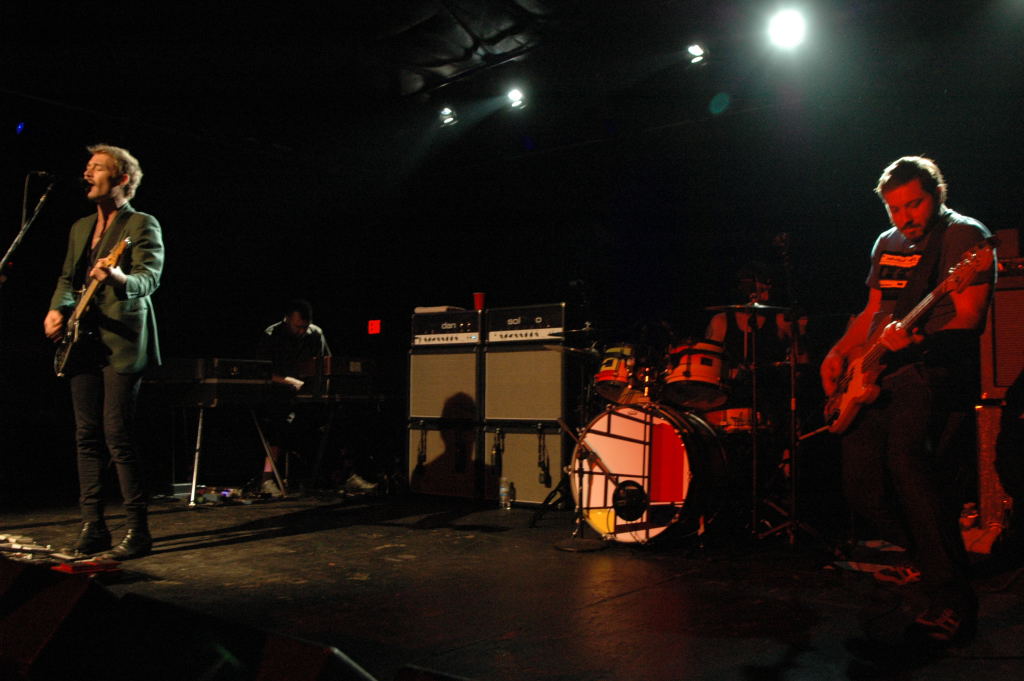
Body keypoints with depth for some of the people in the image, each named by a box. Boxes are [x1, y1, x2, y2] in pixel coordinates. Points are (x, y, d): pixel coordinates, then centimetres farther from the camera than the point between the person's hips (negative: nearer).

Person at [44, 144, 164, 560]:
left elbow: (150, 278, -16)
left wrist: (119, 278, -37)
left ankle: (138, 531, -3)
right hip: (84, 343, 7)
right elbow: (68, 277, 24)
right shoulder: (81, 227, 20)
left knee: (118, 436, -11)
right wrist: (56, 309, 5)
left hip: (122, 343, -7)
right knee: (87, 437, 7)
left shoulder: (142, 225, -3)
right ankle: (93, 527, 15)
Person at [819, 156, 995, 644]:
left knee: (907, 456, -29)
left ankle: (951, 600, -20)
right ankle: (924, 553, 29)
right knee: (862, 486, 2)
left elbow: (967, 317, -15)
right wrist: (840, 353, 11)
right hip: (878, 375, 8)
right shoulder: (887, 243, 19)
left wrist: (914, 339, -32)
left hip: (937, 369, -7)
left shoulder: (965, 236, -4)